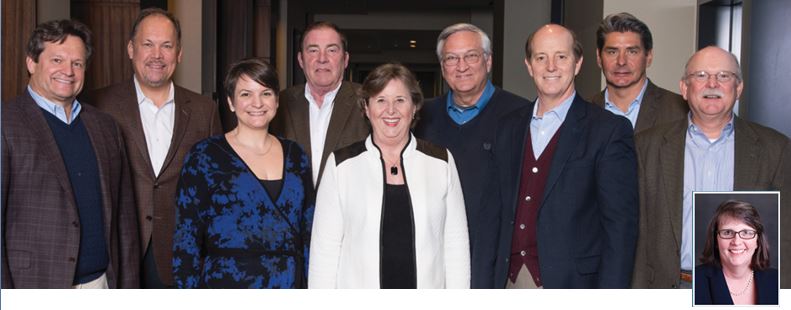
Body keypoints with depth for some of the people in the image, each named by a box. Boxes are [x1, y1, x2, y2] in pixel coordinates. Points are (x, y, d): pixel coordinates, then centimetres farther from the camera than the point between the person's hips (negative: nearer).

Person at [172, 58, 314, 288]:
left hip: (290, 286, 3)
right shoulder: (203, 157, -5)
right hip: (226, 285, -3)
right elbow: (185, 241, -5)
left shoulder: (295, 156, 6)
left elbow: (308, 234, 10)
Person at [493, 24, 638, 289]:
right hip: (511, 282, 4)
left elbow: (620, 226, -9)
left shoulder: (609, 130, -6)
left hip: (572, 286, -4)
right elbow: (504, 214, 12)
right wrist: (496, 280, 7)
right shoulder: (510, 127, 10)